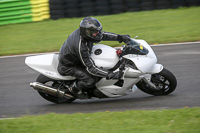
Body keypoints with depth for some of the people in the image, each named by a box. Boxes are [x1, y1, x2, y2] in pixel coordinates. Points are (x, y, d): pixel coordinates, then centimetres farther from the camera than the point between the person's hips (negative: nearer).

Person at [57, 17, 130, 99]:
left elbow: (102, 34, 0)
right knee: (91, 80, -26)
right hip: (68, 67, -9)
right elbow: (90, 68, -35)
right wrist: (111, 75, -39)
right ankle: (74, 89, 3)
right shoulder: (81, 47, -38)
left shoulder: (82, 31, -16)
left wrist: (120, 37, -9)